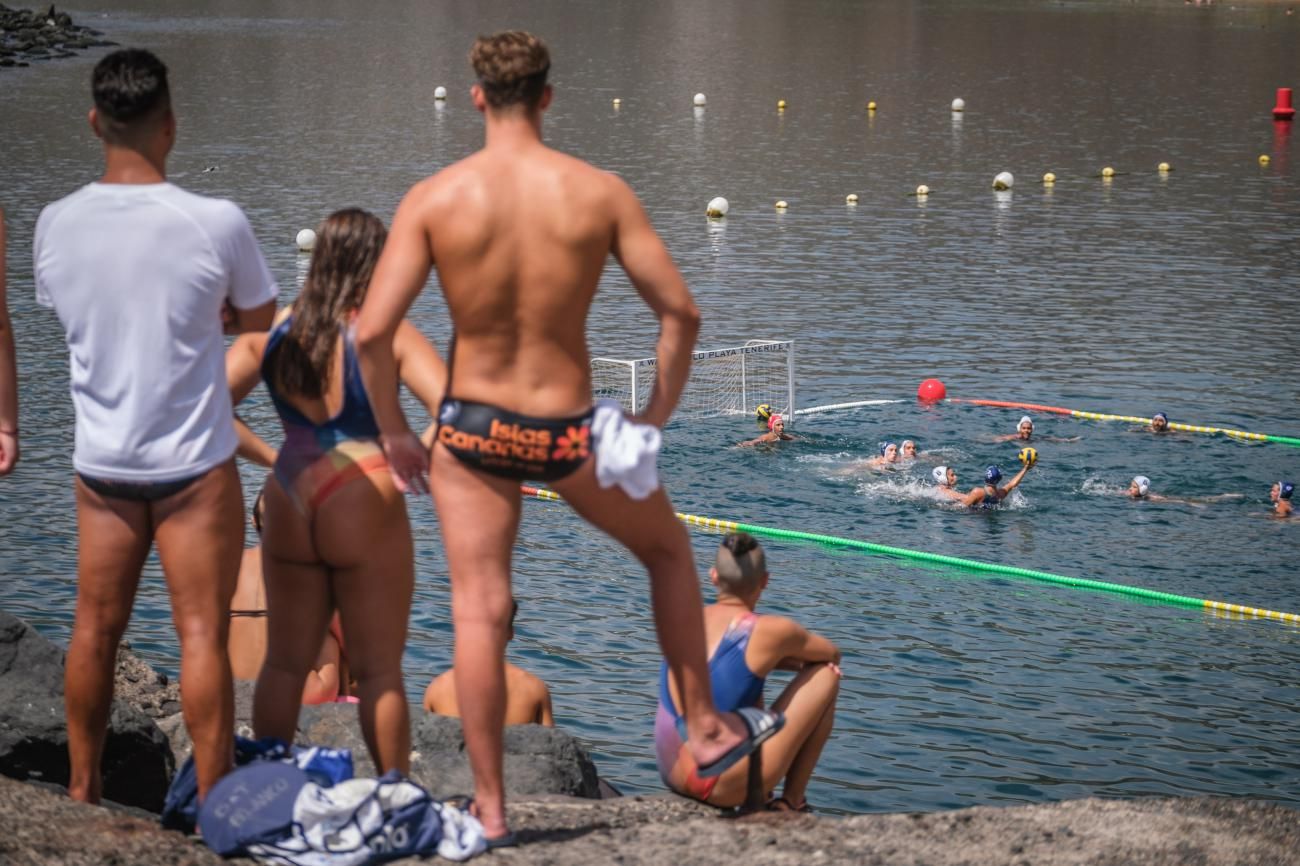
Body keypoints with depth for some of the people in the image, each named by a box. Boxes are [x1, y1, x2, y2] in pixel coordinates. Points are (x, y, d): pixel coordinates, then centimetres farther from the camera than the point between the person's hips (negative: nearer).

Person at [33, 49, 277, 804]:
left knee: (96, 629, 15)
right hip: (193, 464, -4)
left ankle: (82, 792, 27)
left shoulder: (57, 225, -6)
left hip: (102, 462, 4)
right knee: (203, 635, 2)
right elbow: (258, 319, -1)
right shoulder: (216, 224, -17)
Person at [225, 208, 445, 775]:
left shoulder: (271, 331, 4)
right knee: (378, 671, 4)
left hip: (287, 511, 4)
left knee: (285, 663, 13)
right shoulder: (390, 336, -8)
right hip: (365, 512, -4)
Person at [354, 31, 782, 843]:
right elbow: (682, 313, -8)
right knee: (667, 547, 26)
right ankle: (708, 730, 32)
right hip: (570, 435, 0)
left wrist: (395, 432, 0)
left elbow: (372, 331, -13)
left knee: (480, 614, 9)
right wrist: (656, 417, 5)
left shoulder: (433, 199, -9)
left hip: (473, 432, 0)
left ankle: (491, 807, 11)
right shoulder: (600, 193, -8)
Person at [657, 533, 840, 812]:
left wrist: (796, 661, 18)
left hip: (672, 777, 6)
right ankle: (792, 803, 13)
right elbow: (832, 655, 11)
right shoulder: (768, 632, -10)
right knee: (826, 675, 7)